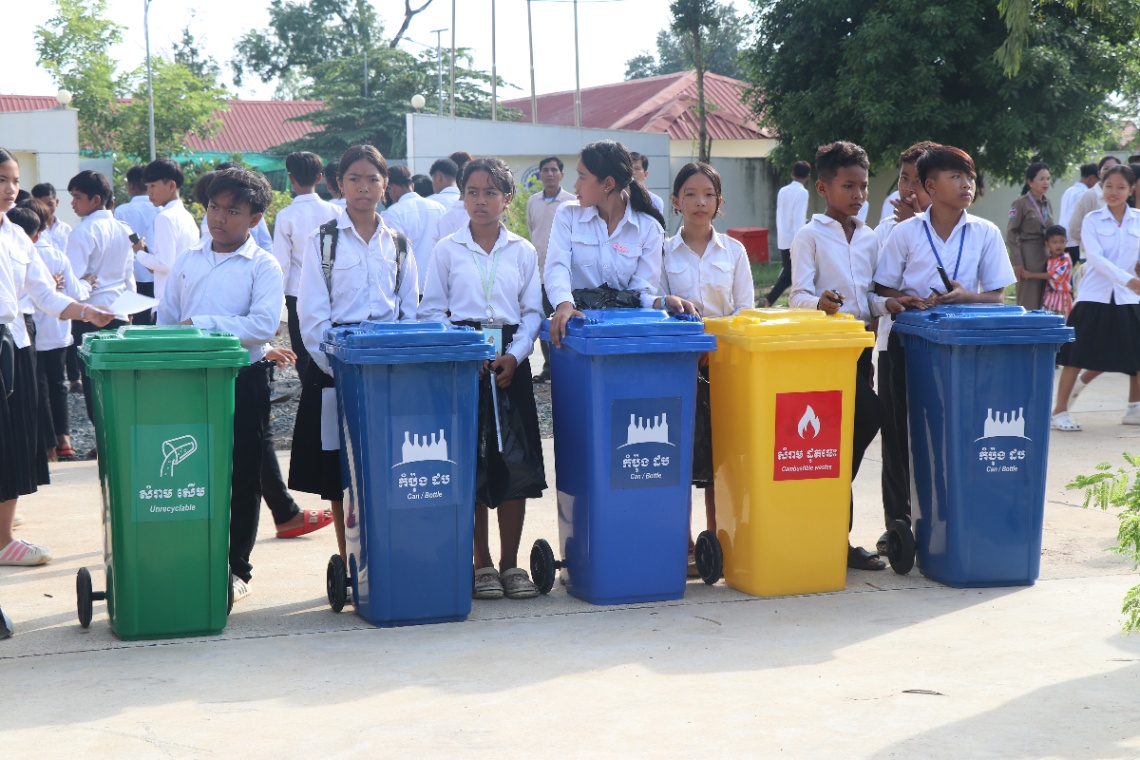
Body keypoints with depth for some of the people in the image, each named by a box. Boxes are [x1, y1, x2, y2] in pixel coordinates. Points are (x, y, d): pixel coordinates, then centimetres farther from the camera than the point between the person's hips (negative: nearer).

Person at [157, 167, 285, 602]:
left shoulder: (263, 267, -2)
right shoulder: (187, 261, 12)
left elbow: (264, 325, -17)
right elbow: (165, 320, 15)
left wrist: (200, 324, -18)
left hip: (243, 380, -3)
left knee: (242, 476, 5)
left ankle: (237, 569, 16)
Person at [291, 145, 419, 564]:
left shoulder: (398, 244, 11)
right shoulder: (324, 241, 3)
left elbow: (409, 312, 10)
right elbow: (312, 315, -3)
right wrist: (336, 367, -12)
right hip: (334, 369, -2)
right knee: (339, 477, 1)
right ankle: (348, 565, 10)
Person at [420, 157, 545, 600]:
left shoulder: (522, 252, 10)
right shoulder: (447, 250, 6)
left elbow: (532, 311, 8)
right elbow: (432, 312, 4)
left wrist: (514, 355, -8)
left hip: (510, 360, 2)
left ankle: (510, 563, 9)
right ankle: (482, 564, 8)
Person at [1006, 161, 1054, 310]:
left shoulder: (1047, 204, 13)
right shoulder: (1021, 204, -7)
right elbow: (1011, 234, -10)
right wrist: (1017, 262, -15)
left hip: (1045, 255, 7)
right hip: (1029, 255, -7)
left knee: (1043, 302, 6)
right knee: (1028, 303, -7)